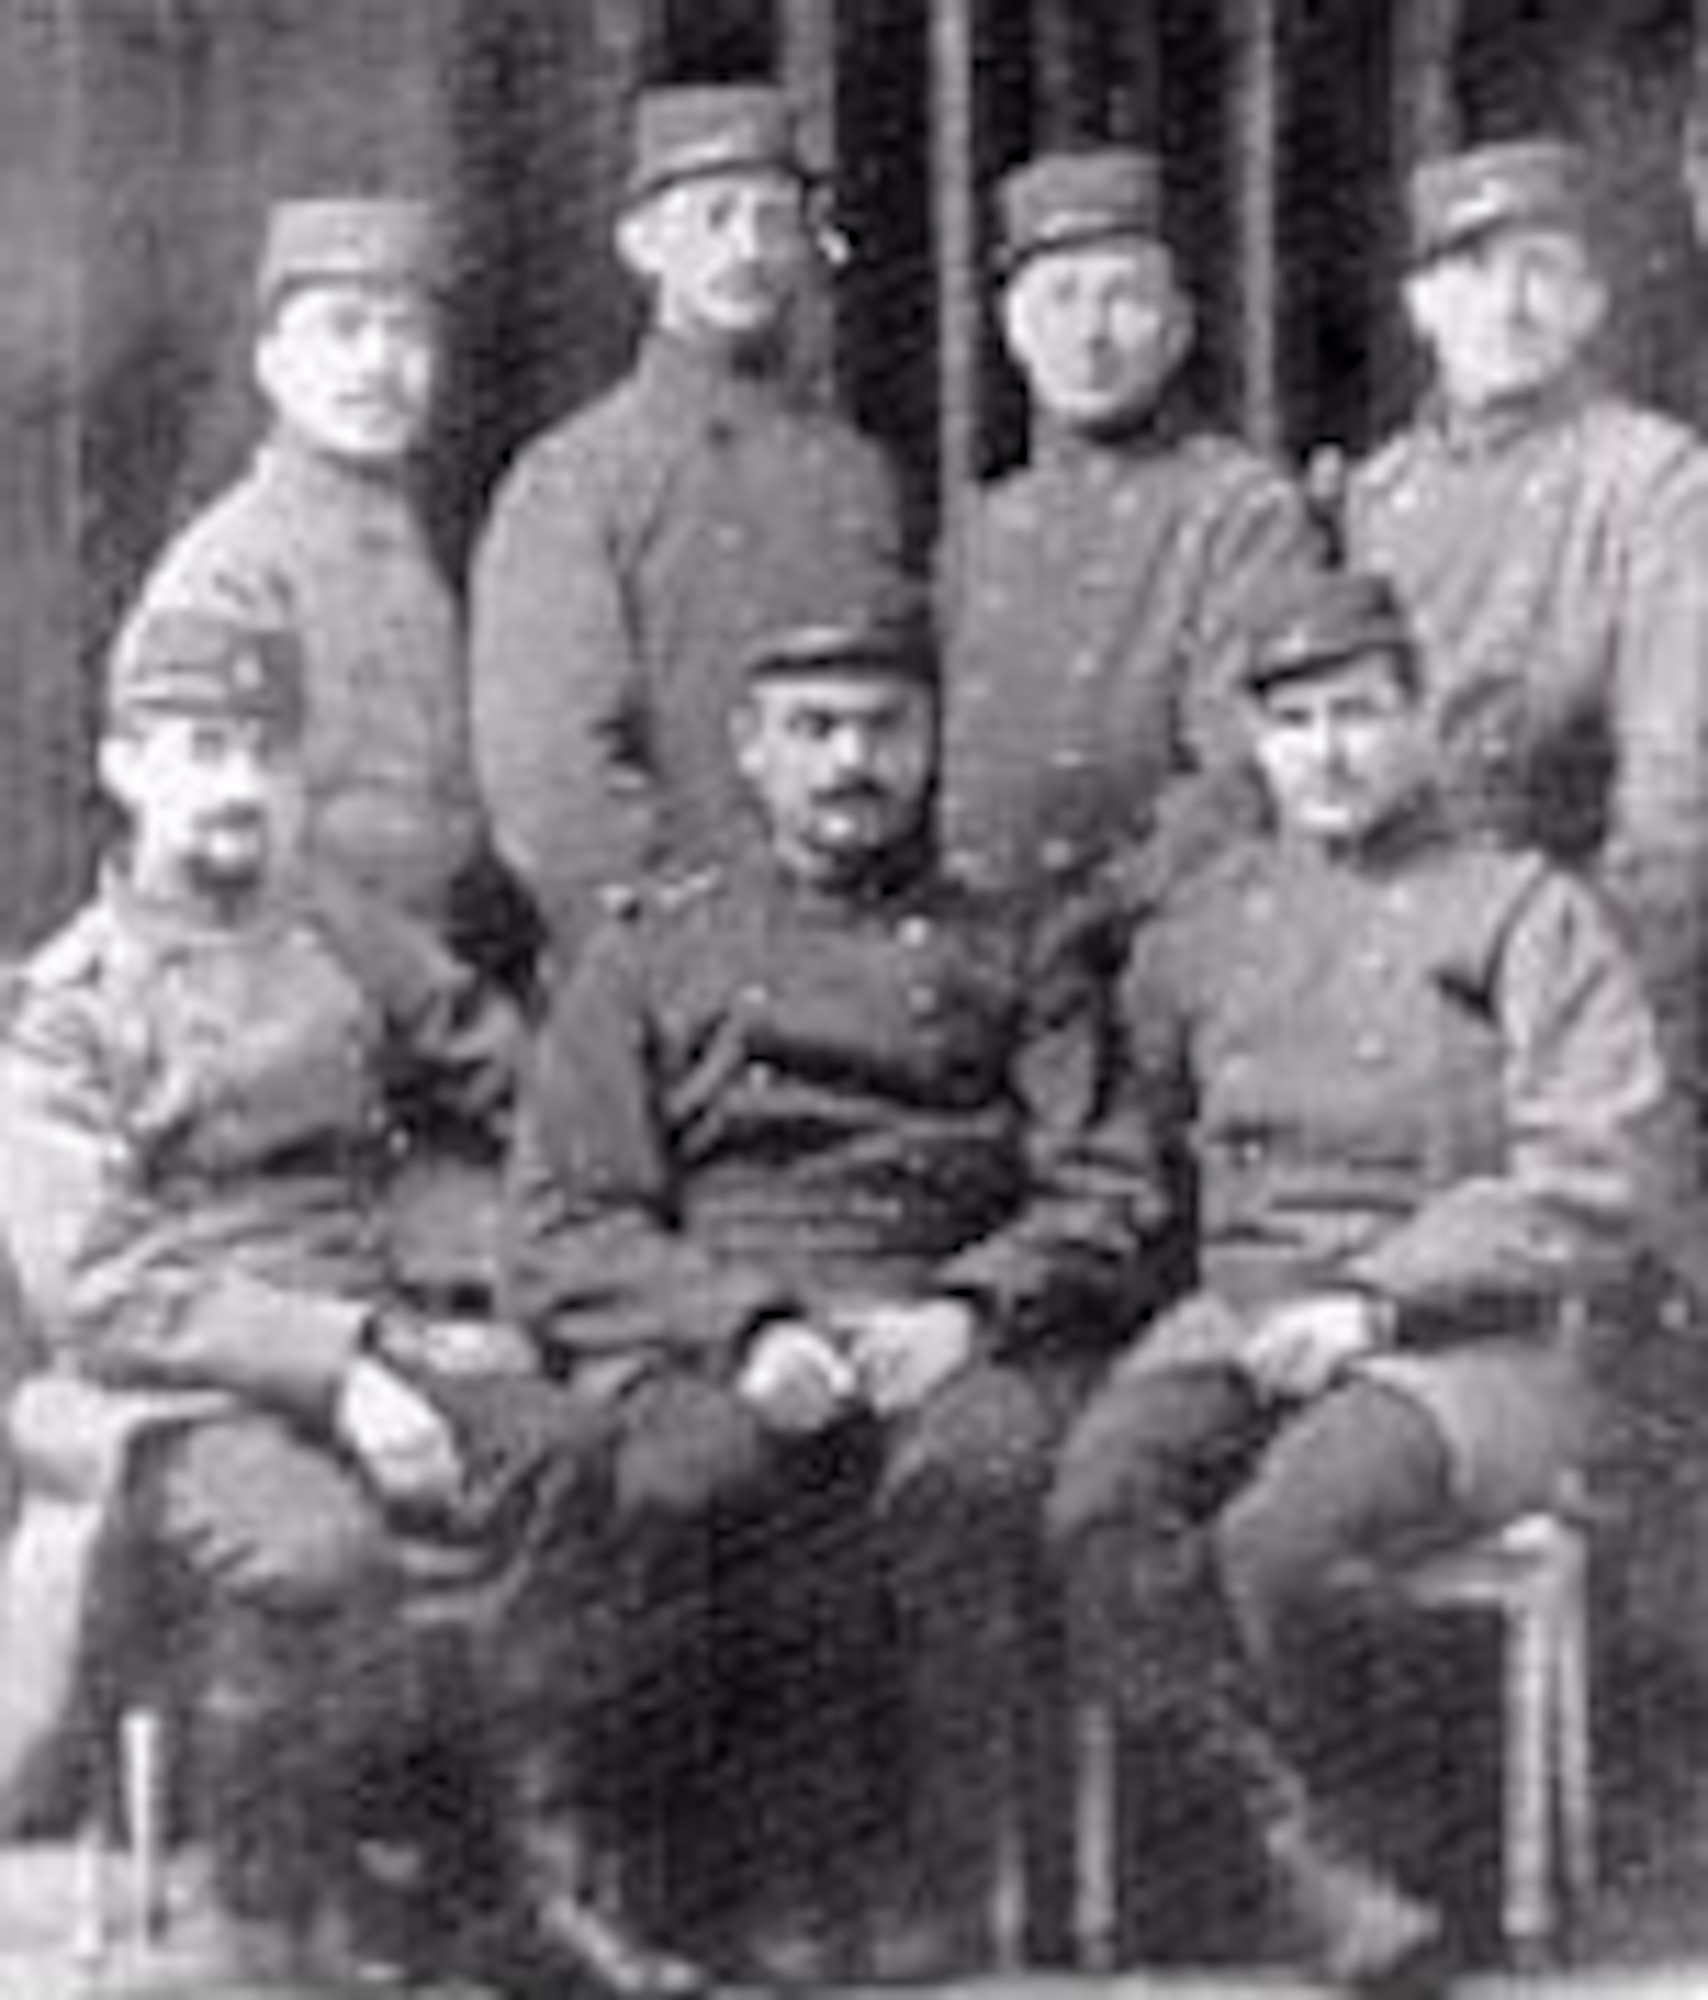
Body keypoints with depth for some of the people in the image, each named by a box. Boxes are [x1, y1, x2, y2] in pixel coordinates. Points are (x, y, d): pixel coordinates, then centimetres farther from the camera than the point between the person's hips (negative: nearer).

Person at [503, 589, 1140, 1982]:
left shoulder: (1010, 956, 24)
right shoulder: (650, 959, 22)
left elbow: (1101, 1198, 10)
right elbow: (564, 1235, 10)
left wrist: (967, 1307, -11)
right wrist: (743, 1328, -9)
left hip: (953, 1333, 0)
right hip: (712, 1340, 0)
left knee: (976, 1460, -36)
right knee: (700, 1476, -36)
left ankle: (938, 1890, -25)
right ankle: (786, 1877, -23)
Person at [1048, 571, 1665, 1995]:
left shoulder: (1524, 915, 2)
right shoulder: (1210, 924, 16)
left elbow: (1591, 1194, -9)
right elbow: (1121, 1148, 29)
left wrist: (1371, 1302, -17)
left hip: (1468, 1346, -4)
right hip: (1239, 1317, 4)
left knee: (1285, 1531, -36)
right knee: (1103, 1504, -30)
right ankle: (1319, 1865, -30)